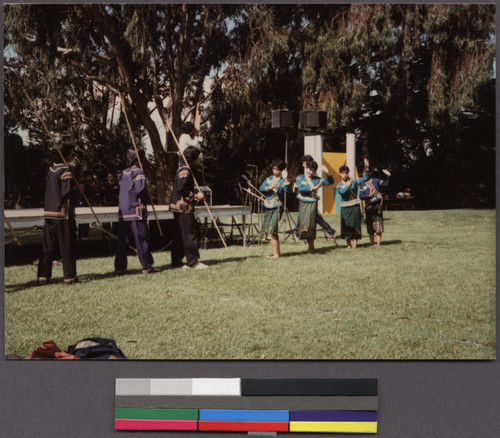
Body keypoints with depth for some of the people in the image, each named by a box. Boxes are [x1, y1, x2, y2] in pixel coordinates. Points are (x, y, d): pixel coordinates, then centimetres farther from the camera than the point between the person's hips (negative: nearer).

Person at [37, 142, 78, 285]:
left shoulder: (51, 169, 11)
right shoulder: (65, 171, -12)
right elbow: (68, 192, -22)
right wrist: (78, 190, -5)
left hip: (49, 212, 7)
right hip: (63, 213, -7)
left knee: (48, 245, 10)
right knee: (67, 246, 1)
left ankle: (43, 276, 9)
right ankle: (69, 276, 5)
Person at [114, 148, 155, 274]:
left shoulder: (124, 172, 14)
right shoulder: (139, 172, -8)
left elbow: (121, 189, 15)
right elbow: (140, 190, -18)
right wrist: (145, 199, -1)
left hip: (122, 210, 7)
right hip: (136, 210, -7)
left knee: (122, 239, 8)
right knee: (141, 239, -3)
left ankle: (119, 267, 9)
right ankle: (147, 266, 0)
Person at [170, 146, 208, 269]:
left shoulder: (183, 169, 18)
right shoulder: (185, 170, -14)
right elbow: (181, 189, -23)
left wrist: (196, 193, 13)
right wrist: (195, 195, -16)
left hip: (179, 207, 11)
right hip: (184, 207, -10)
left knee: (180, 236, 12)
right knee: (190, 234, -7)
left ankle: (176, 261, 16)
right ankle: (193, 261, -5)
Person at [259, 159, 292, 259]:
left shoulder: (282, 181, -4)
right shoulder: (269, 178, 13)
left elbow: (288, 190, -21)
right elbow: (261, 188, 1)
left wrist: (285, 179, -31)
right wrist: (270, 187, -16)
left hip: (277, 208, -7)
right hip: (268, 207, 7)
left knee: (272, 229, -16)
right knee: (266, 229, 7)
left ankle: (276, 254, -12)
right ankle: (276, 252, 16)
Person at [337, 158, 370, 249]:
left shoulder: (354, 181, 6)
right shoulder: (339, 185, 4)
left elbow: (365, 178, 5)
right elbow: (342, 191, -16)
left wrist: (366, 168, -7)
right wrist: (349, 184, -24)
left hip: (355, 206, 0)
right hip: (345, 207, 0)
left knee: (355, 224, -1)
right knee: (346, 225, 2)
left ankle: (355, 243, 3)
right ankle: (348, 244, 11)